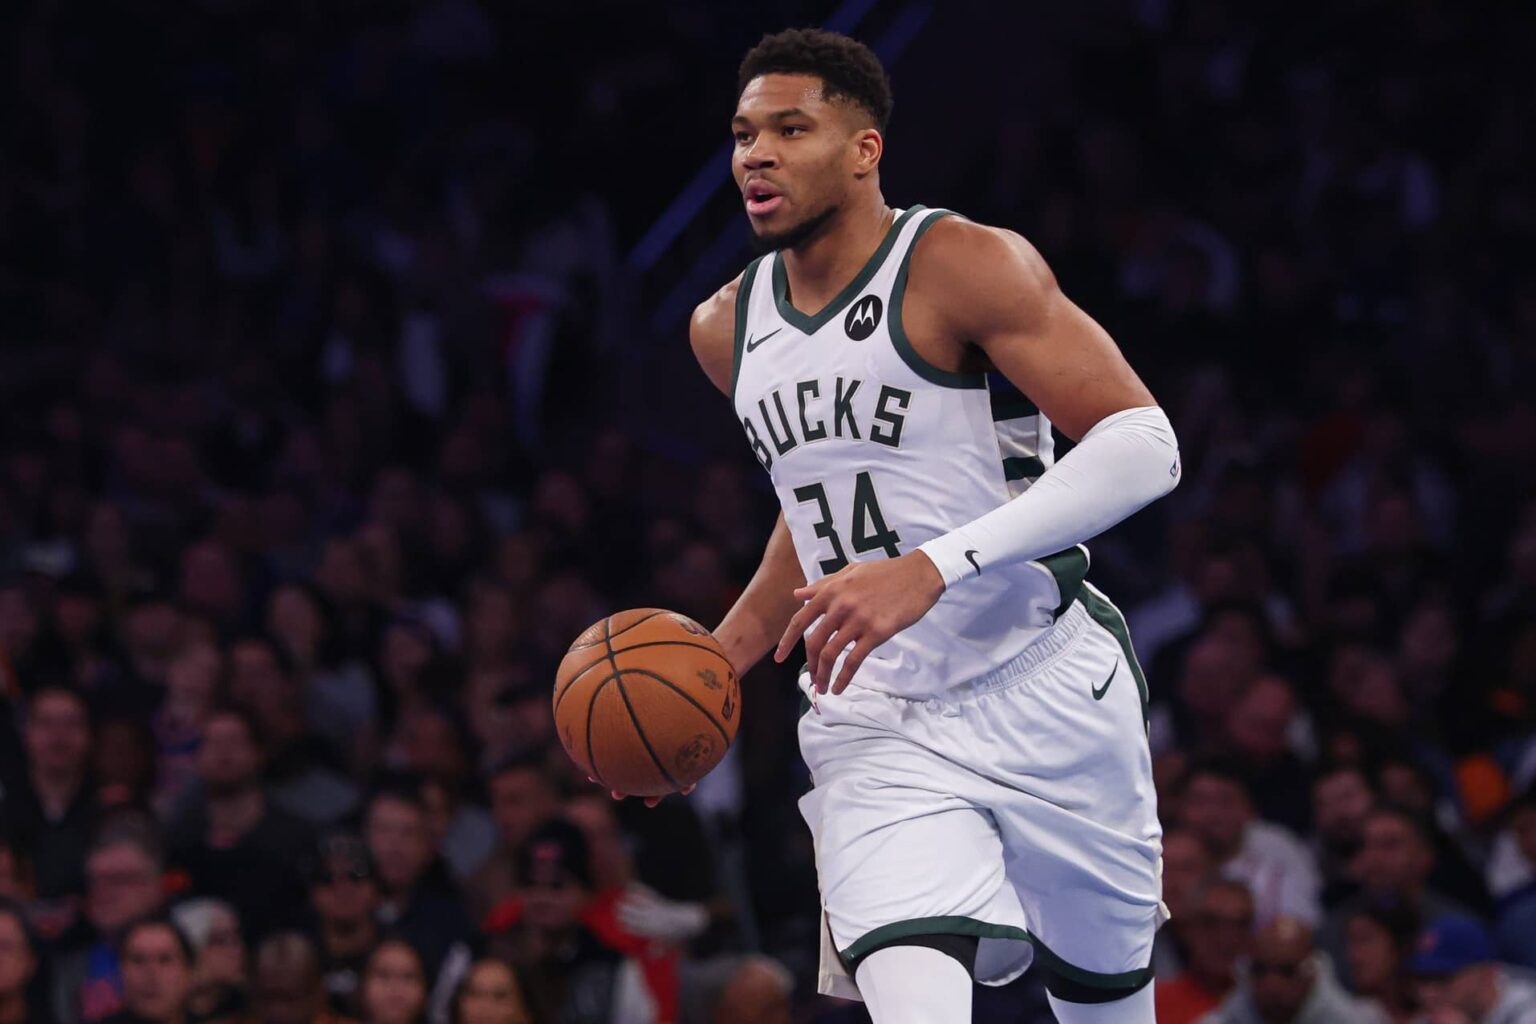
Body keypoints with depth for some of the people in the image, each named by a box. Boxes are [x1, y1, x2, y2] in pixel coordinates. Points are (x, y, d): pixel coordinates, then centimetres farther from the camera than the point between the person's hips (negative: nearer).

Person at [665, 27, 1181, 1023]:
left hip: (1043, 699, -4)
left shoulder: (967, 266, -13)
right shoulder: (729, 328, 8)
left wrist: (932, 569, -30)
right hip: (873, 725, 4)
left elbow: (1142, 445, -21)